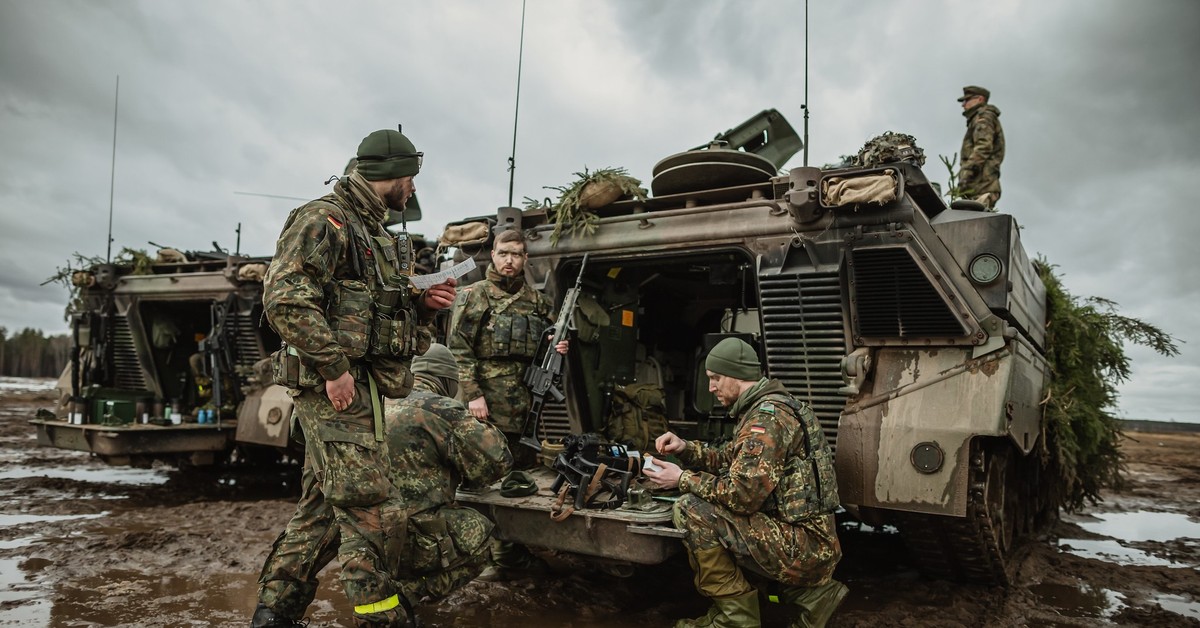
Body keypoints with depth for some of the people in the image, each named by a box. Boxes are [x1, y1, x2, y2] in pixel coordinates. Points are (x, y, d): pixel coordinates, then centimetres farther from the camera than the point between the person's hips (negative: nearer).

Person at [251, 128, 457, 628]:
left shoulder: (378, 235, 21)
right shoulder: (323, 220, -7)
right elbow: (285, 300, -19)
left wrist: (424, 303, 8)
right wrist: (334, 368, -21)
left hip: (373, 386, 9)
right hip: (333, 385, -9)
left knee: (321, 504, 12)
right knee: (362, 498, -12)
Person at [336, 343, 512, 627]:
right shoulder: (441, 410, -6)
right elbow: (498, 459, -4)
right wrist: (463, 475, 15)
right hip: (400, 540, -7)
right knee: (476, 539, 13)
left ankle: (373, 595, 14)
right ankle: (403, 595, 0)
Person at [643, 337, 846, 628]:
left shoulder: (767, 415, -18)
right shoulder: (770, 407, 14)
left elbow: (743, 495, -23)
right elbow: (731, 458, 22)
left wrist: (682, 479, -12)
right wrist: (685, 448, 7)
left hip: (801, 544, -10)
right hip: (815, 545, 10)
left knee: (690, 510, -15)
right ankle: (810, 592, 16)